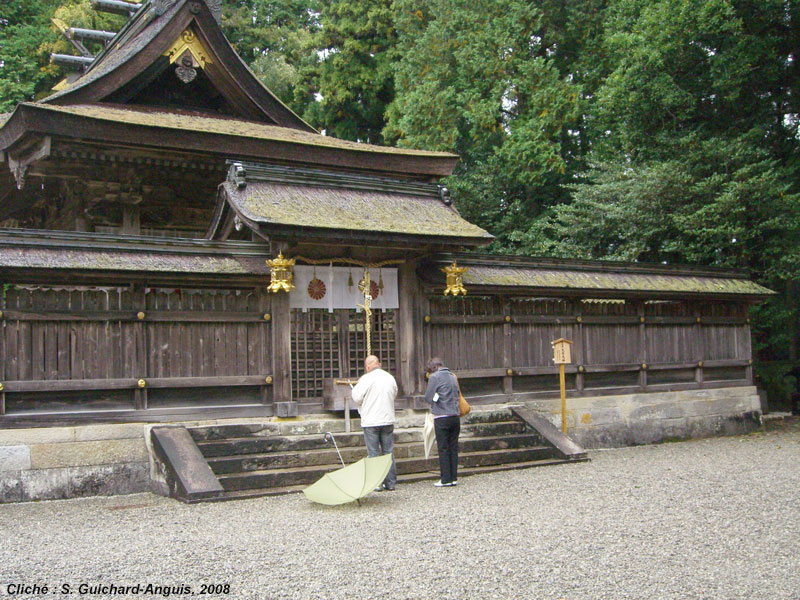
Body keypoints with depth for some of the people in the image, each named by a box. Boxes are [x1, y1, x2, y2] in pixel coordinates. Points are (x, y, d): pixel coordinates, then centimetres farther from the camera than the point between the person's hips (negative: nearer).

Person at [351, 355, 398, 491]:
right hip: (388, 419, 4)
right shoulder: (390, 378, 5)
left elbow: (357, 398, -9)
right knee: (388, 452, 10)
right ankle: (390, 483, 12)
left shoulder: (366, 379, -11)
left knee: (373, 453, 2)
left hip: (370, 421, -4)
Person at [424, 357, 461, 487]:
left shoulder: (434, 377, -5)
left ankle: (446, 479, 0)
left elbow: (428, 398, -4)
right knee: (453, 448, 10)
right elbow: (456, 395, 15)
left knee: (443, 449, -1)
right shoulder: (453, 377, 15)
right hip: (455, 416, 6)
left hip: (442, 417, -6)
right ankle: (454, 477, 12)